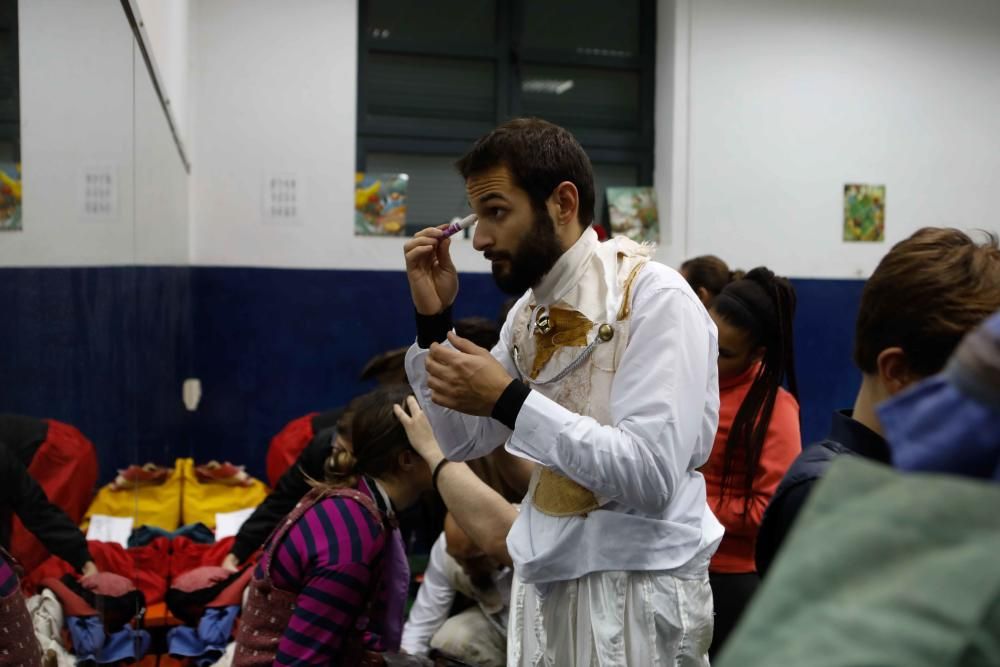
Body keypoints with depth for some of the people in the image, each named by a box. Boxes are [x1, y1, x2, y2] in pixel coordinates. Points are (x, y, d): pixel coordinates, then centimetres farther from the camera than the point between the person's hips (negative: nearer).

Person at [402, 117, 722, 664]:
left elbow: (652, 477, -24)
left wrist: (510, 401, -25)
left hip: (636, 588, -7)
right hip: (544, 580, 7)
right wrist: (433, 320, -1)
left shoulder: (654, 297, -17)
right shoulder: (528, 309, 6)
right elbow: (466, 442, 8)